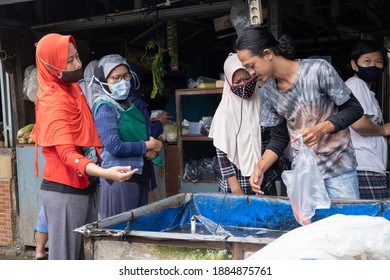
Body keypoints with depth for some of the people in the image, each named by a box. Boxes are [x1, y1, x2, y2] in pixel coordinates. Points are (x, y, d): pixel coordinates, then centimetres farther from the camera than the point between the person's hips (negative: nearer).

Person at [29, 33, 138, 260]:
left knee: (81, 253, 16)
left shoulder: (73, 89, 9)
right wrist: (104, 172, -45)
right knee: (64, 257, -1)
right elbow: (67, 153, -30)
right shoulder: (53, 102, -19)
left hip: (82, 187, 9)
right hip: (64, 191, -9)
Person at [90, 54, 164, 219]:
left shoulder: (136, 104, 12)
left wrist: (153, 150, -8)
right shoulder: (104, 108, -10)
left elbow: (149, 134, 15)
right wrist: (148, 146, -8)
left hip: (142, 175, 8)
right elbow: (115, 146, -18)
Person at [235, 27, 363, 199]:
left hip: (338, 167, -3)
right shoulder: (267, 92, -1)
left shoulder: (319, 70, -16)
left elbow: (354, 108, -9)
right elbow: (279, 137, 7)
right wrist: (260, 168, -8)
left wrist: (321, 129, -25)